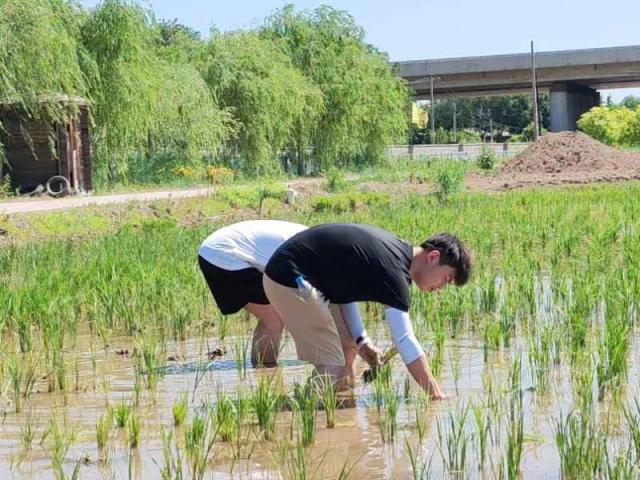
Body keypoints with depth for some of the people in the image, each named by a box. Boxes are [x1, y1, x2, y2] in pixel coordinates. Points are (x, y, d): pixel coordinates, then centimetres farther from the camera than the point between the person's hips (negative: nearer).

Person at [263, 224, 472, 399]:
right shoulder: (393, 268, -21)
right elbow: (404, 340, -24)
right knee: (332, 367, -12)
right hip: (290, 278, -11)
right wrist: (437, 395, -21)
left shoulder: (395, 248, 8)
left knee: (348, 347, 16)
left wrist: (361, 340, 5)